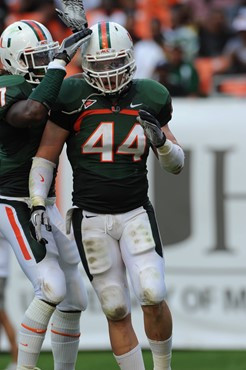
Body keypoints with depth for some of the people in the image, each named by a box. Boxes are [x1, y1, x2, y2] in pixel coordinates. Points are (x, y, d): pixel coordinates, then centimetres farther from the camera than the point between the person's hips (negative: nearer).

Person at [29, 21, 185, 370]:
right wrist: (38, 203, -12)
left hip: (136, 214, 1)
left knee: (153, 297, -14)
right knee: (117, 311, 0)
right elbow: (45, 157, 1)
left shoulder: (149, 98, 2)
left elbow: (176, 164, 9)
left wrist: (161, 141, -12)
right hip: (91, 219, -1)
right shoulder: (74, 98, -5)